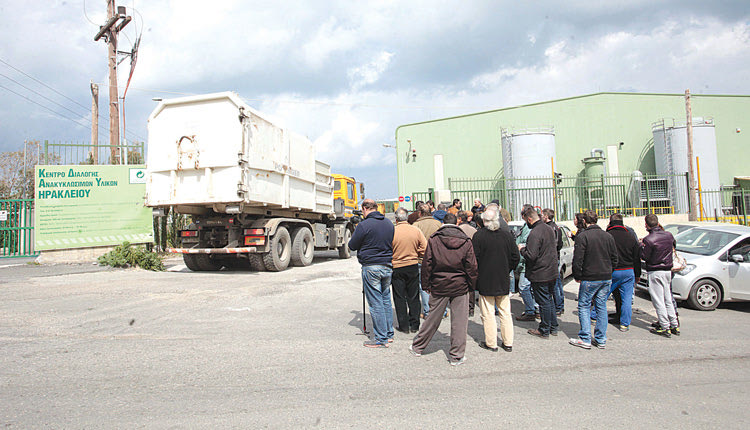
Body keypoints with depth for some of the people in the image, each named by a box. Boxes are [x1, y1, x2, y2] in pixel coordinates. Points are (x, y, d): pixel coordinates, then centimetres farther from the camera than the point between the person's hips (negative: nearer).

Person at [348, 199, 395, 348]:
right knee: (386, 300, 15)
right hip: (388, 266, 7)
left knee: (375, 303, -1)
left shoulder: (364, 225, -13)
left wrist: (356, 232, 13)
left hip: (371, 267, -6)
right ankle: (389, 334, 24)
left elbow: (352, 246, -4)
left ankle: (381, 338, 4)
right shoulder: (389, 223, 7)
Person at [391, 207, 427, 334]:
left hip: (397, 268, -3)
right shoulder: (416, 230, -5)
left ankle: (404, 326, 11)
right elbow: (425, 248, -1)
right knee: (413, 297, 13)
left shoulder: (392, 232, -13)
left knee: (399, 298, 7)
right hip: (413, 266, 3)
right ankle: (414, 325, 18)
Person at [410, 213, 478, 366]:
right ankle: (456, 356, 11)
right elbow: (472, 267, 0)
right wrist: (472, 285, 10)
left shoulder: (433, 240, -3)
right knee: (459, 321, 6)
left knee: (433, 318, 12)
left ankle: (417, 347, 25)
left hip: (439, 286, 1)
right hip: (460, 287, 0)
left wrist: (426, 284, 6)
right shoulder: (466, 242, -1)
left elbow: (426, 264, -2)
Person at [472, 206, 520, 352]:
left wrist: (476, 275, 4)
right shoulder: (507, 235, -2)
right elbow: (516, 257, 3)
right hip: (503, 281, 4)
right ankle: (508, 343, 20)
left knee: (488, 313, 5)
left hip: (485, 281, -4)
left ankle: (491, 343, 11)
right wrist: (506, 271, 15)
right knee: (505, 312, 13)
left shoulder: (479, 236, -13)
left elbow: (473, 259, -11)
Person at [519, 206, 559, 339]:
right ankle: (553, 327, 29)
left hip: (540, 275, -9)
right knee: (549, 299, 20)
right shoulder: (549, 229, 7)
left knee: (544, 302, 2)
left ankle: (544, 331, 14)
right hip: (552, 272, 9)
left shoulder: (535, 233, -23)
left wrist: (522, 249, -8)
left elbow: (531, 256, -27)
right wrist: (527, 247, 15)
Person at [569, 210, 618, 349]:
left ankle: (585, 339, 2)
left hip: (589, 279, -5)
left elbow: (577, 260, -13)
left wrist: (577, 276, -2)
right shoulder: (608, 236, 7)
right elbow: (614, 258, 12)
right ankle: (601, 340, 15)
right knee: (601, 307, 11)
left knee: (584, 307, 3)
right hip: (606, 278, 6)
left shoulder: (582, 236, -11)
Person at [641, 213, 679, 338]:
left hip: (655, 272, -7)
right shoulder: (669, 235, 1)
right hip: (668, 270, 7)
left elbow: (644, 257, -13)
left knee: (658, 301, 0)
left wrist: (642, 247, 4)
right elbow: (674, 245, 19)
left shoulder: (648, 240, -18)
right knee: (668, 299, 16)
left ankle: (665, 327, 2)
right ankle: (674, 325, 20)